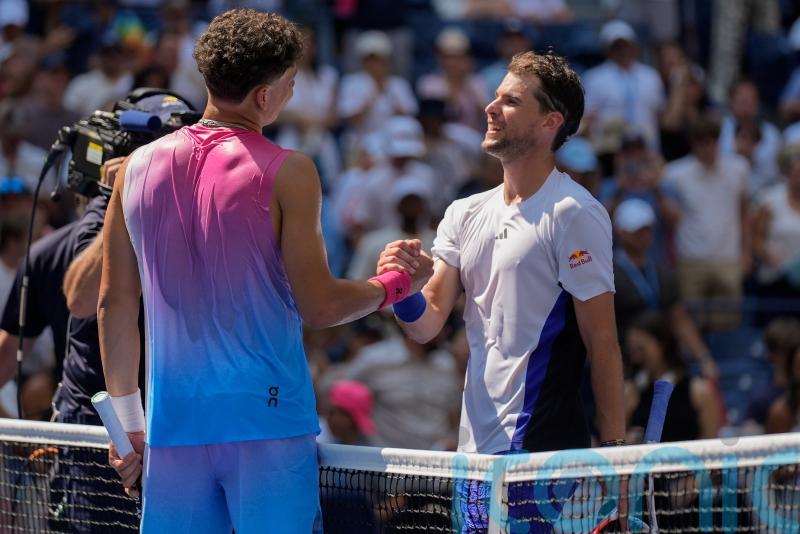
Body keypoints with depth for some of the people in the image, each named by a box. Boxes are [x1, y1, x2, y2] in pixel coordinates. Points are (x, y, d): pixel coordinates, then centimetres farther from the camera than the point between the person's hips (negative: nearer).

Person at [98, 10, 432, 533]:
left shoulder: (138, 166, 6)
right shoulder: (287, 172, -8)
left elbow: (114, 306, 10)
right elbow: (320, 307, -6)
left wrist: (128, 421, 18)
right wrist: (397, 283, 13)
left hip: (172, 425, 4)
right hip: (268, 418, -4)